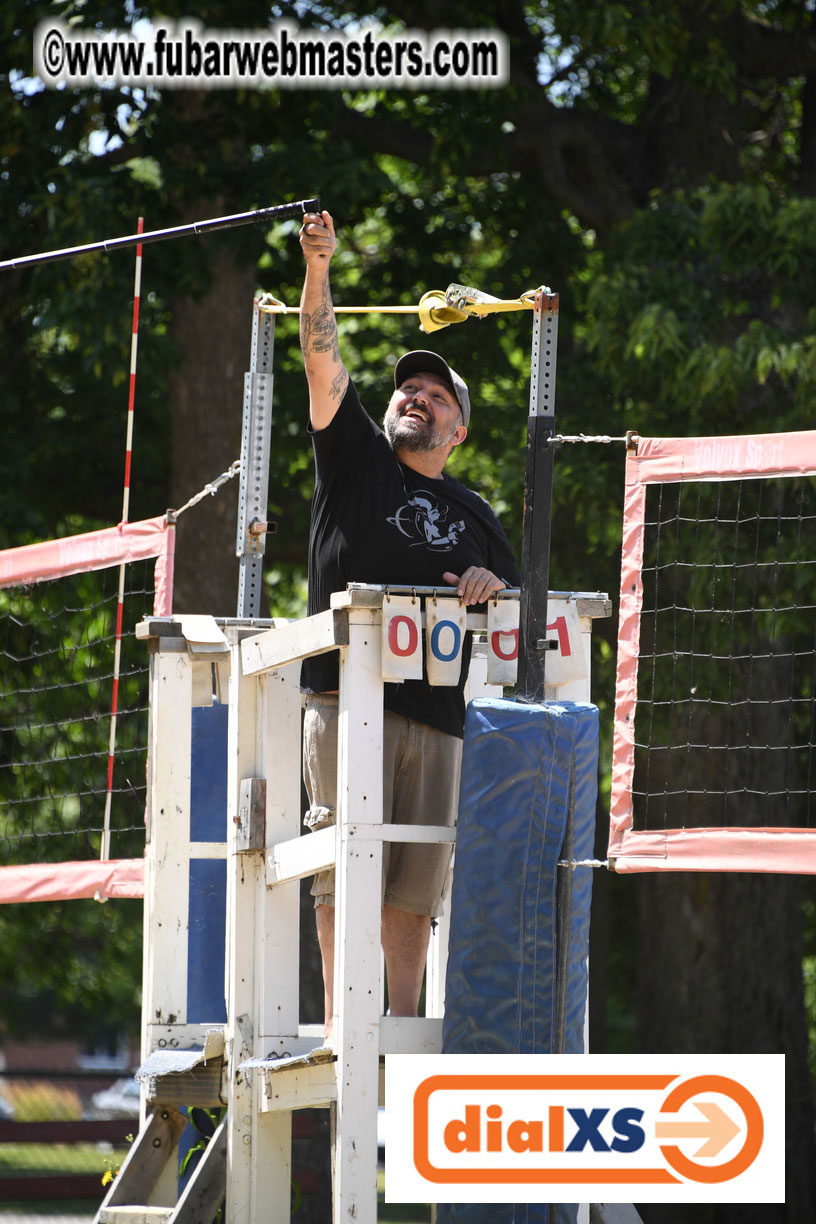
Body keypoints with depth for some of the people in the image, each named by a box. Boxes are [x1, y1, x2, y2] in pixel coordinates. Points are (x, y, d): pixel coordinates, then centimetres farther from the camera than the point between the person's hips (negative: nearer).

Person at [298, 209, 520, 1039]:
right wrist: (318, 268, -11)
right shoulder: (357, 459, 12)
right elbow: (323, 361, 1)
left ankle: (405, 1025, 4)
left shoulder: (471, 513, 21)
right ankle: (339, 1025, -12)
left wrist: (494, 587, 0)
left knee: (419, 875, 1)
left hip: (436, 711, 4)